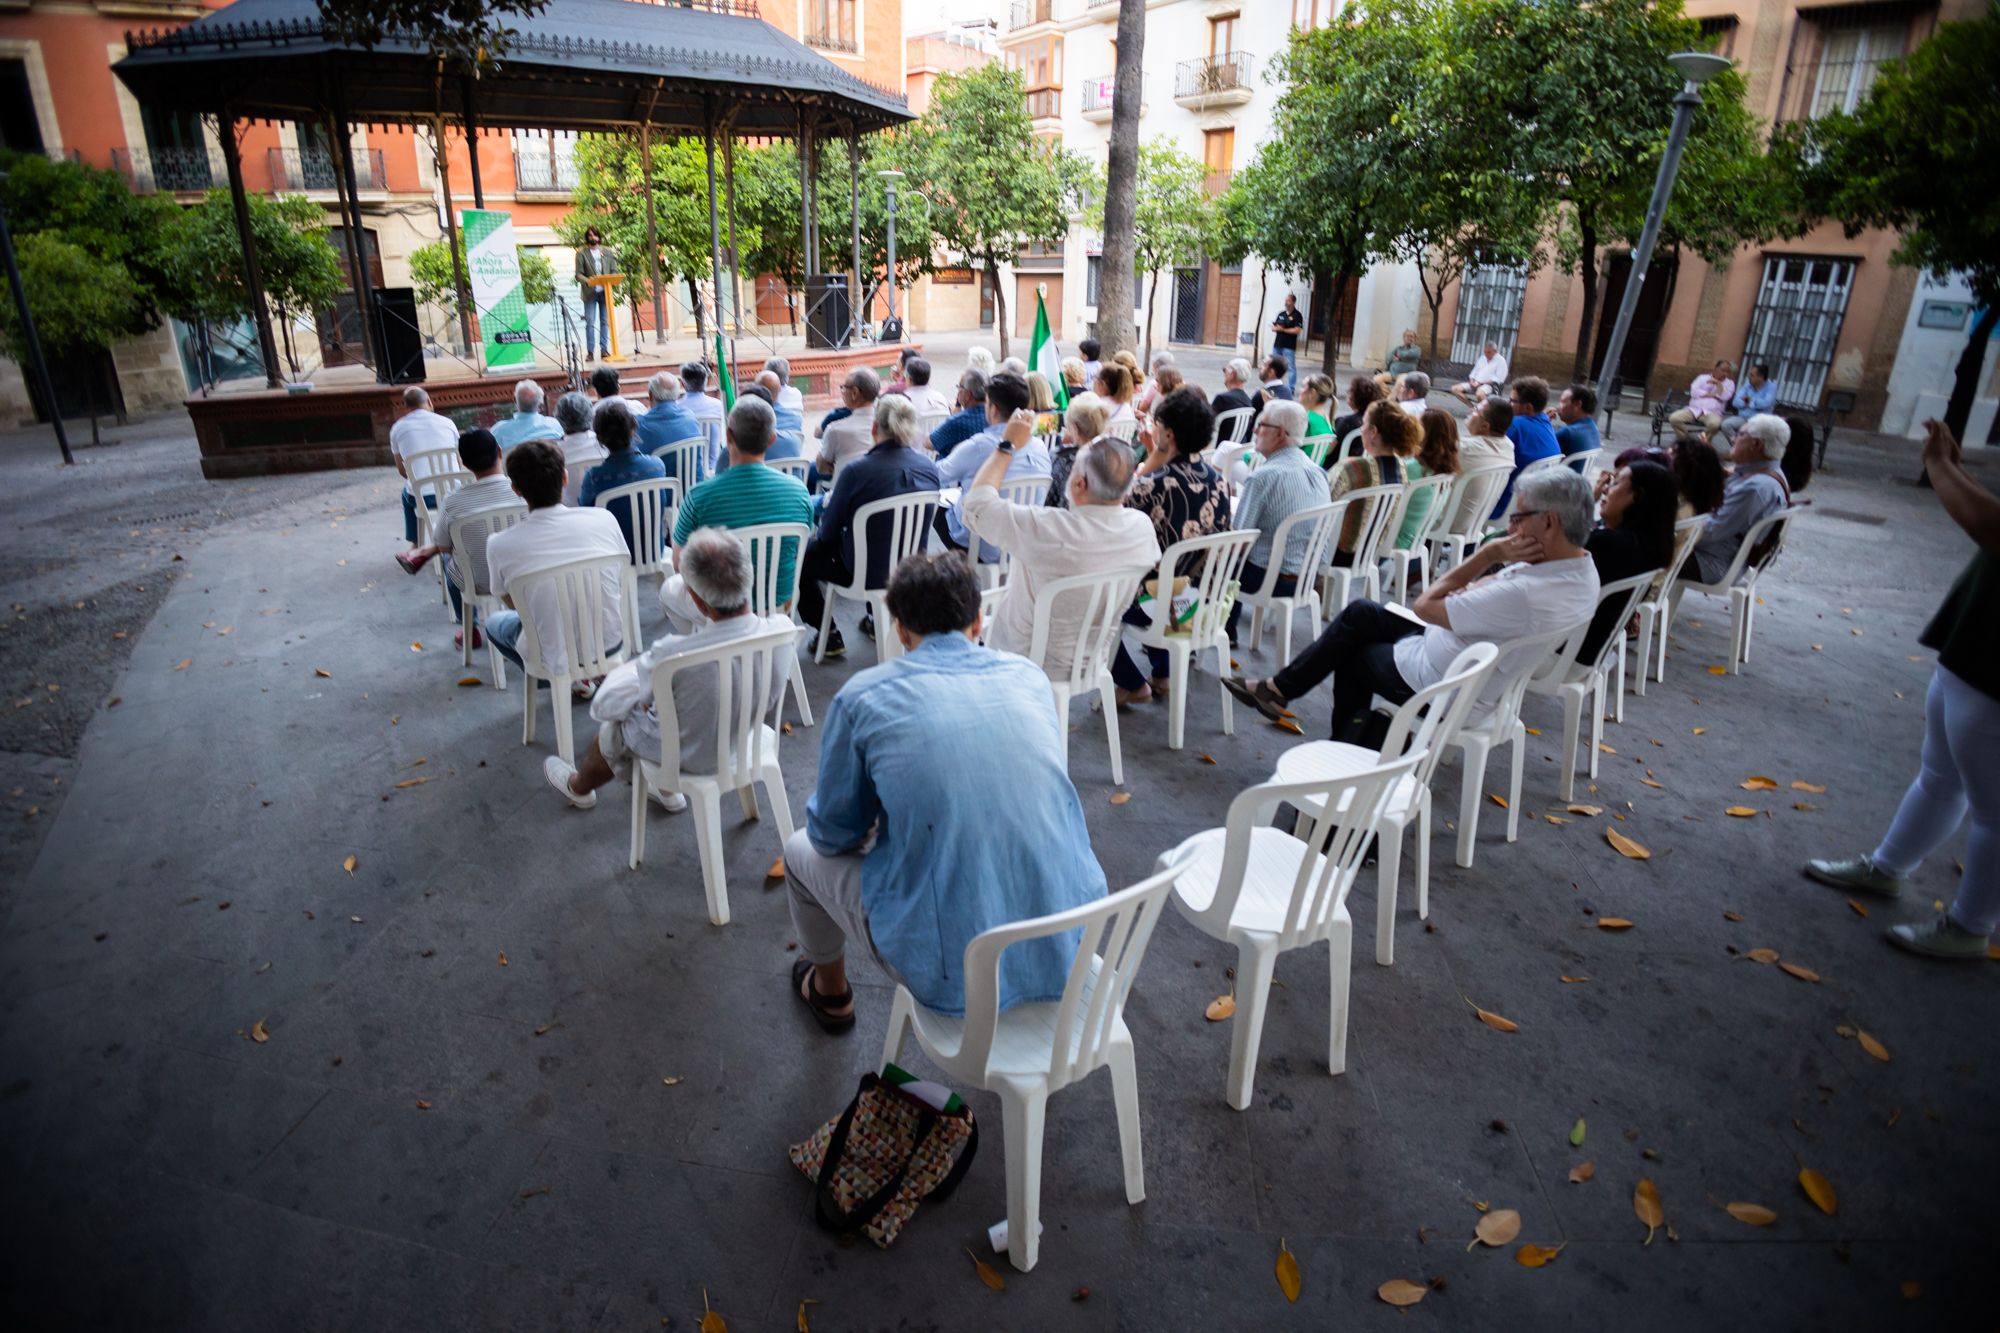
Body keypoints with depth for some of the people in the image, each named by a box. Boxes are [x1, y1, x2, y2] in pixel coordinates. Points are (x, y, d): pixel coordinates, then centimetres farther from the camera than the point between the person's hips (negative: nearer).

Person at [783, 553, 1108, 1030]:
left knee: (802, 850, 23)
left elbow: (832, 834, 2)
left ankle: (831, 992, 47)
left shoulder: (862, 697, -9)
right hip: (1068, 953, 4)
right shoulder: (1029, 675, 3)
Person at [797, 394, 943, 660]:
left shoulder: (856, 471, -23)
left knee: (801, 556, 19)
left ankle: (828, 634, 23)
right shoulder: (930, 468, -8)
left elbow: (828, 533, -13)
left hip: (866, 572, -5)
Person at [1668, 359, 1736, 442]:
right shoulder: (1702, 377, 18)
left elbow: (1725, 396, -2)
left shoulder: (1730, 383, 17)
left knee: (1714, 424, -38)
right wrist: (1712, 394, -1)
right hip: (1694, 410, 1)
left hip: (1712, 413, -1)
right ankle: (1686, 439, -8)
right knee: (1674, 418, -27)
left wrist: (1718, 383, -11)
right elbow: (1694, 392, 1)